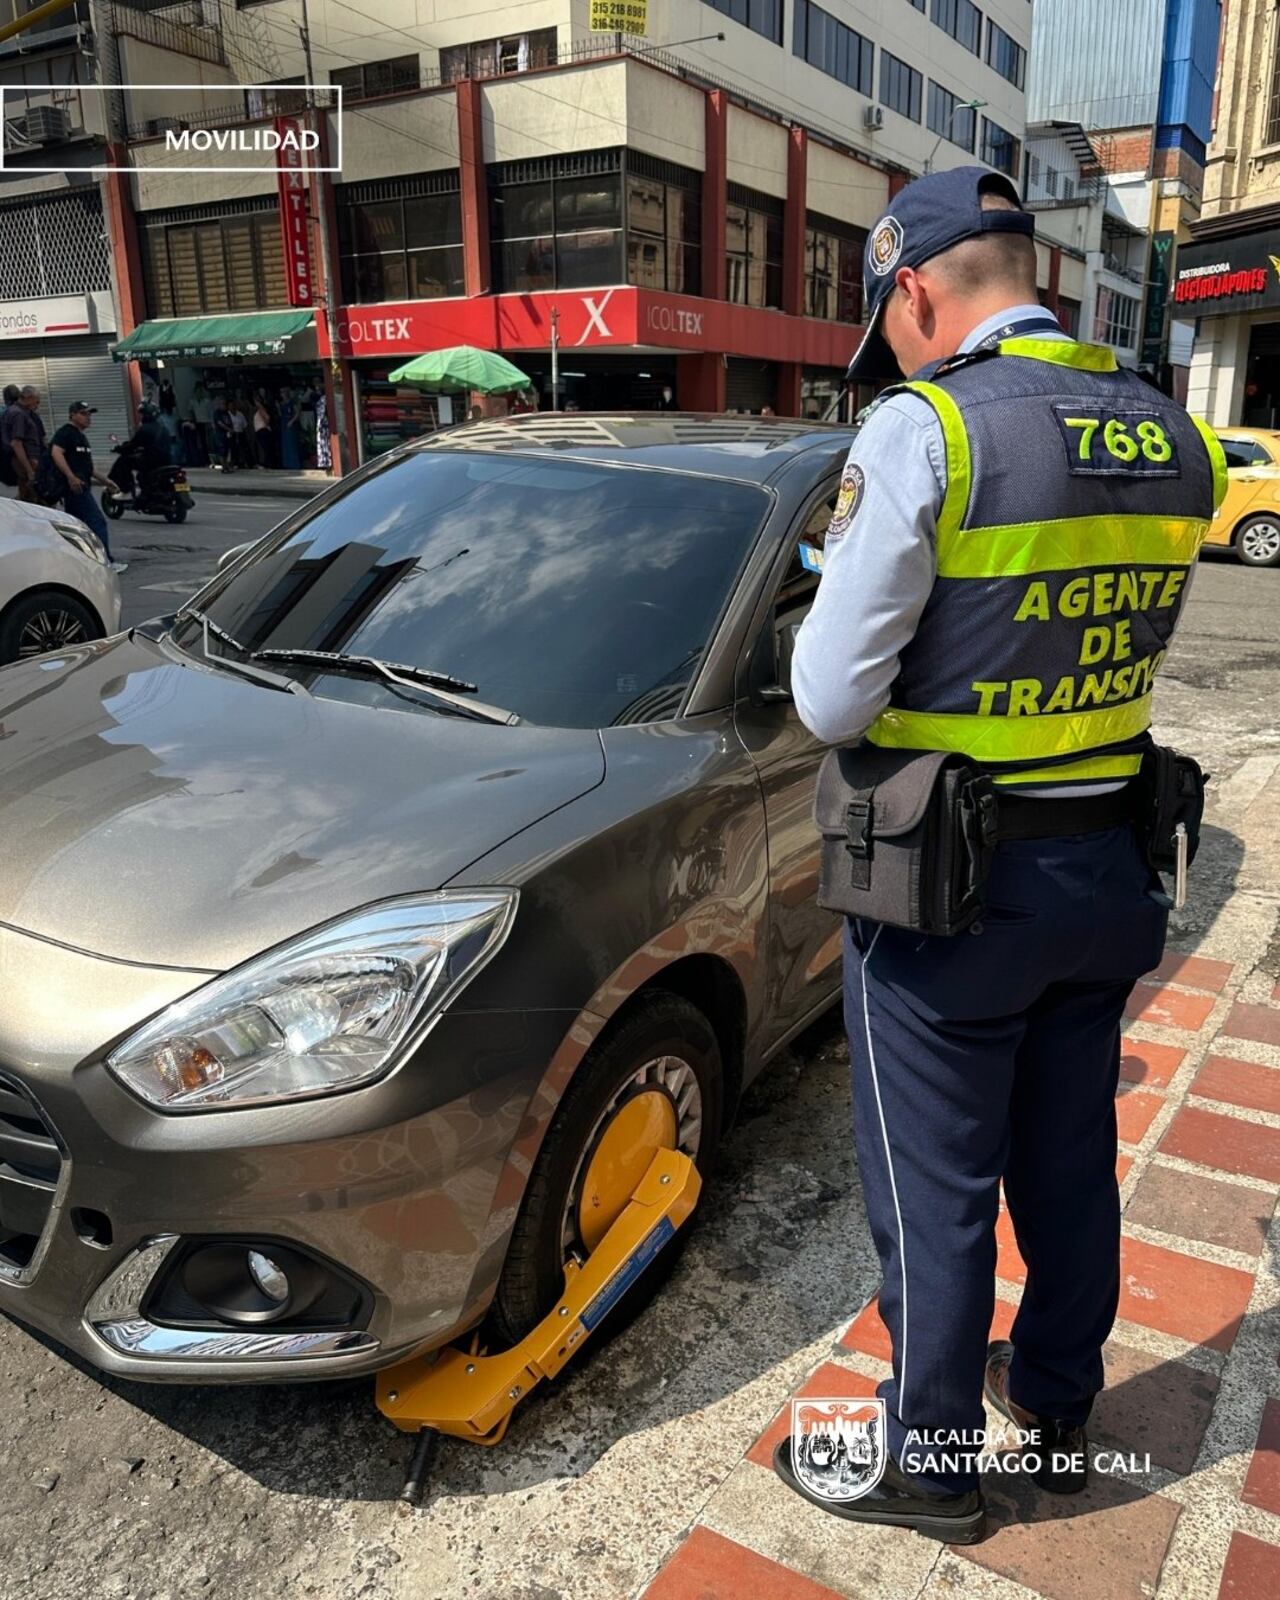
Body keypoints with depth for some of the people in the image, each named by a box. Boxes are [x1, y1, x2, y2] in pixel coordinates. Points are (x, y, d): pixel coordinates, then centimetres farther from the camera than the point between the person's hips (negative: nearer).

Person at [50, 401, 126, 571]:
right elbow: (56, 452, -22)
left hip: (81, 486, 11)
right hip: (75, 487, -11)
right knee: (97, 522, -12)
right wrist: (71, 477, -30)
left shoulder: (81, 436, 23)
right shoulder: (66, 433, -8)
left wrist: (103, 480, 27)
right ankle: (107, 562, -13)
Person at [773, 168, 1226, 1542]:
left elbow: (830, 702, -18)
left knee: (934, 1196, 11)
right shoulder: (1171, 440, 4)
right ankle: (1057, 1409, 44)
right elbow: (1126, 652, 11)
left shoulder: (925, 431, -18)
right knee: (1070, 1168, 22)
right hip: (1108, 874, 7)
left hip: (949, 889, -7)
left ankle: (928, 1463, 32)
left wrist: (839, 612, 2)